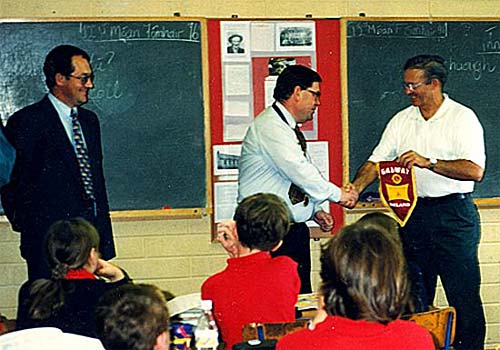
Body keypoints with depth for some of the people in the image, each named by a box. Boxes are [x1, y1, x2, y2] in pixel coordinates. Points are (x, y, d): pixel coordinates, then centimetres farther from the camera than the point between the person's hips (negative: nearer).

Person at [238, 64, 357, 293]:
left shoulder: (291, 130, 18)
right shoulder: (269, 126, -13)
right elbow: (297, 170, -20)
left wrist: (315, 210, 11)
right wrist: (337, 194, -11)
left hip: (294, 229, 10)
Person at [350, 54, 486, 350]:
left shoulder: (462, 118, -7)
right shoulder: (402, 121, 11)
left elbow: (475, 170, -18)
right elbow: (376, 162, 8)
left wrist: (428, 162, -26)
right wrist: (357, 187, -11)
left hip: (453, 214, -5)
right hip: (414, 212, 5)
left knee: (464, 295, -3)